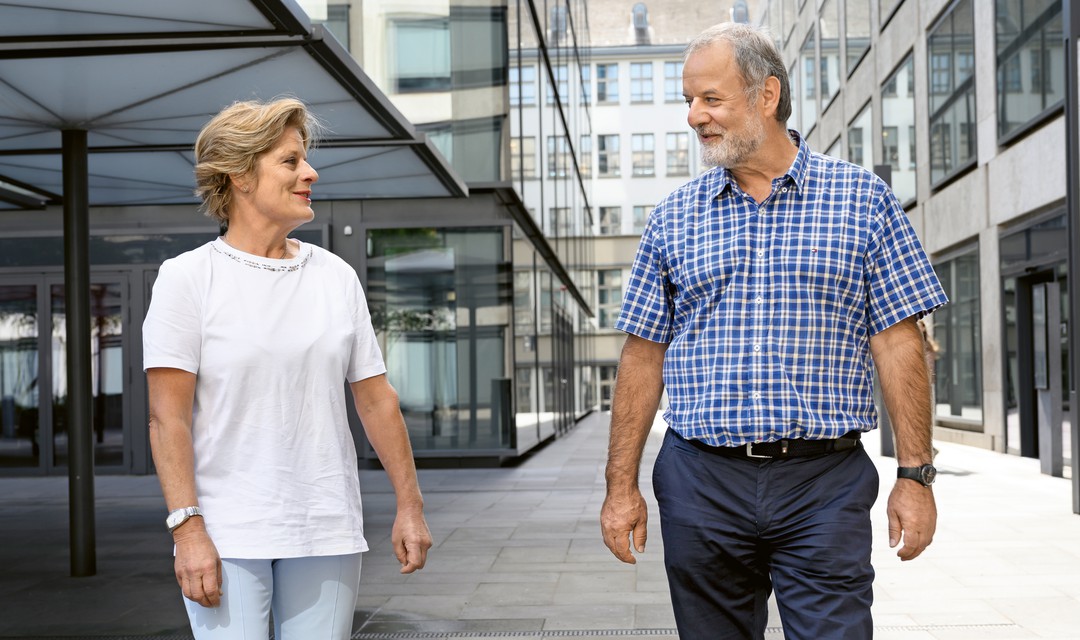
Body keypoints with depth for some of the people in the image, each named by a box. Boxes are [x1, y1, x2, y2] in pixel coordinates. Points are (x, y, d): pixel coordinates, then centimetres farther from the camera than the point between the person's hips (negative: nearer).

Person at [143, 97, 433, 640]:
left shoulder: (337, 276, 9)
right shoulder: (186, 278, -2)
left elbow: (375, 398, 11)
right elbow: (167, 416, -8)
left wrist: (409, 504, 10)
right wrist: (187, 528, -15)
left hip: (327, 533, 4)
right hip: (227, 534, -3)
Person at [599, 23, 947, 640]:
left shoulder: (862, 198, 3)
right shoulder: (674, 217, 8)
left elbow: (899, 344, 2)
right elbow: (644, 356, 9)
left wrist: (916, 475, -4)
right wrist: (622, 486, 4)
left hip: (825, 484, -2)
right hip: (700, 484, 2)